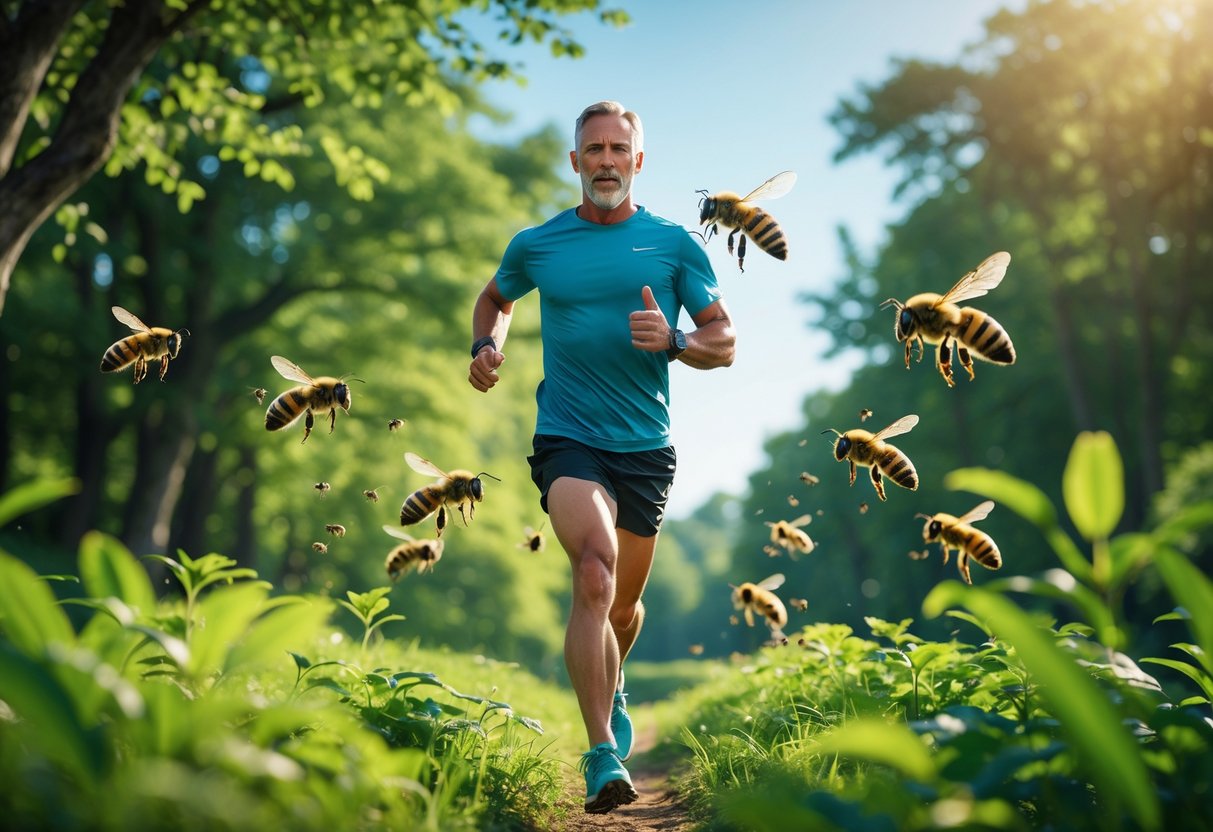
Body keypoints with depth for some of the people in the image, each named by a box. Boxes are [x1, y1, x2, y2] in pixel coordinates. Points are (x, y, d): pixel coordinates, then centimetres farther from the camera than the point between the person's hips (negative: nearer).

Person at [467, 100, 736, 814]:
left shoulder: (675, 244, 3)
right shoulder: (537, 245, 4)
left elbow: (725, 342, 5)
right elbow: (495, 300, 24)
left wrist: (672, 342, -15)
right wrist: (487, 346, 3)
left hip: (647, 446, 2)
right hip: (567, 440, -2)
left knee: (625, 600, 16)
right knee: (595, 572, -26)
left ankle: (611, 686, 50)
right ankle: (603, 754, -25)